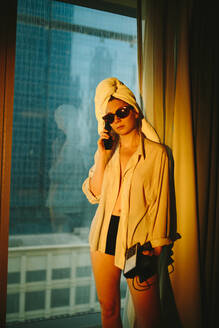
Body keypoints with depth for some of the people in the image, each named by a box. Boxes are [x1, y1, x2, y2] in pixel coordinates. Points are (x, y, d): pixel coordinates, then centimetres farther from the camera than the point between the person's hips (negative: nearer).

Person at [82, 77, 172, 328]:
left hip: (137, 234, -4)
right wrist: (102, 156, -6)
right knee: (108, 307, 14)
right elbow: (94, 194, 2)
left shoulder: (156, 152, -2)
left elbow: (160, 201, -4)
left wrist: (155, 246, -10)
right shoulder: (108, 150, 10)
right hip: (105, 232, 4)